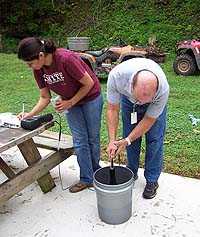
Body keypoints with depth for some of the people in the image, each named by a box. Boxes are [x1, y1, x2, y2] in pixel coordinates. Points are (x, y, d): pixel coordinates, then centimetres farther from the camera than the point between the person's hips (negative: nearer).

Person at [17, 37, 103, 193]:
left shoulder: (66, 59, -33)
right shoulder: (38, 69, -13)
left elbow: (89, 83, -23)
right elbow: (45, 98, -4)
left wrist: (70, 103, -18)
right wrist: (30, 114, -16)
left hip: (91, 98, -5)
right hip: (69, 102, 5)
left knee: (93, 138, 9)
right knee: (79, 141, 5)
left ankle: (96, 173, 32)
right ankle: (86, 179, 18)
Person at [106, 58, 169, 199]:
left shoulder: (163, 90, -41)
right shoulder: (116, 76, -40)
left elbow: (149, 120, -26)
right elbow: (113, 109, -26)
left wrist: (127, 141, -27)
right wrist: (112, 140, -29)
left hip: (155, 100, -1)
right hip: (127, 97, 2)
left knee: (155, 139, -6)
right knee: (130, 135, 4)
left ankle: (152, 180, 11)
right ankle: (132, 172, 24)